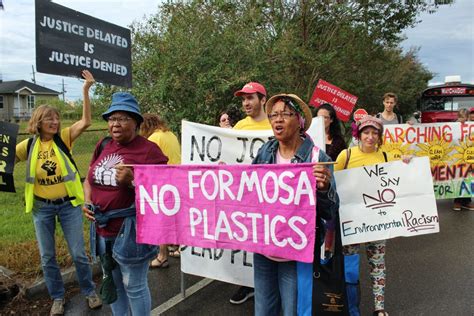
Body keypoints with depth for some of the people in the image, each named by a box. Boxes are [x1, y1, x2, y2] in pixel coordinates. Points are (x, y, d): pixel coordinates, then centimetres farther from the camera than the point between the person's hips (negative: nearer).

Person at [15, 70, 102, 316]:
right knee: (47, 257, 13)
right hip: (42, 207, 2)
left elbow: (85, 122, -20)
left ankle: (89, 291, 27)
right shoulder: (28, 145, 0)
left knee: (78, 253, 6)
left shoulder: (63, 138, -6)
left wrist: (85, 91, -28)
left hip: (68, 204, -2)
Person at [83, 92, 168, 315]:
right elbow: (90, 179, 18)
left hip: (132, 230, -7)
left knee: (134, 286, 6)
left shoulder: (148, 150, -13)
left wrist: (132, 180, -27)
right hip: (103, 229, 7)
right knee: (112, 282, 22)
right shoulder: (103, 146, 7)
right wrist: (87, 202, 1)